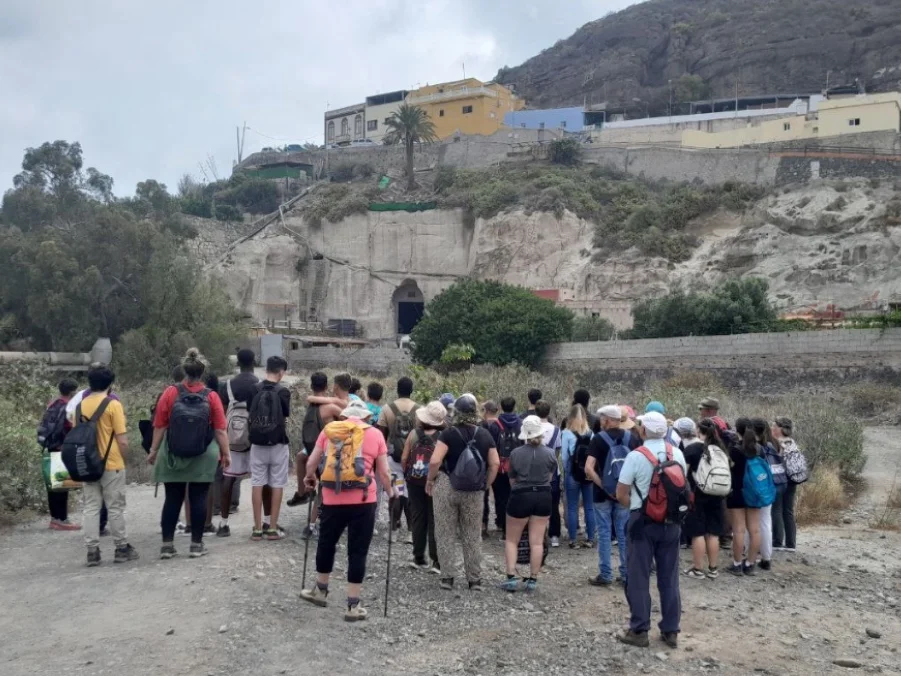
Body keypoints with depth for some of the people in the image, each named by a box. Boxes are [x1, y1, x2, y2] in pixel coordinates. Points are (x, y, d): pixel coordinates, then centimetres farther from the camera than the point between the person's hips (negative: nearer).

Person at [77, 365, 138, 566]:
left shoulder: (80, 406, 4)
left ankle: (92, 551, 7)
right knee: (115, 508, 4)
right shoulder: (113, 404, -11)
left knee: (90, 508, 8)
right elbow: (122, 440, -12)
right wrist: (122, 459, 4)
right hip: (112, 465, -4)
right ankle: (122, 548, 12)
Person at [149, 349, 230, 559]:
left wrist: (154, 450, 6)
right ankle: (197, 544, 10)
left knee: (172, 499, 8)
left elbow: (159, 426, -3)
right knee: (199, 499, 6)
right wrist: (226, 454, 2)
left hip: (173, 457, 1)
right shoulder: (211, 397, -7)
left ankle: (167, 544, 11)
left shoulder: (170, 393, -6)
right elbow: (220, 430, -6)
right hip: (203, 458, -1)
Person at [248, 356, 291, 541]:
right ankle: (272, 528, 7)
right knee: (277, 485, 5)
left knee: (257, 484, 7)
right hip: (278, 444, -3)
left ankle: (257, 529, 9)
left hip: (257, 443, 3)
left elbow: (249, 416, 6)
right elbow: (286, 416, 1)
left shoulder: (254, 390, -1)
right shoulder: (283, 391, -9)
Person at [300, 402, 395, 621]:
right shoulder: (375, 434, 5)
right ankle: (353, 606, 13)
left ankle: (321, 590, 39)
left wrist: (310, 477, 32)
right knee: (357, 552, 7)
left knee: (326, 544, 21)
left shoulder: (329, 429, 9)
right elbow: (383, 473, 4)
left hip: (332, 499, 2)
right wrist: (390, 491, 22)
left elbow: (311, 462, 11)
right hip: (363, 501, -2)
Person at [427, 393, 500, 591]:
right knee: (473, 536, 13)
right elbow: (495, 464, 2)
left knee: (445, 534, 8)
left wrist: (430, 480, -3)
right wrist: (485, 485, 12)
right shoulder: (485, 435, 2)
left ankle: (447, 577, 8)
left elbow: (435, 461, -18)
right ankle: (475, 579, 16)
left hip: (447, 487, -3)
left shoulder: (449, 433, -10)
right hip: (474, 492, 3)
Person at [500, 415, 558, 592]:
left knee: (511, 540, 11)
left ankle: (511, 577, 2)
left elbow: (512, 480, 1)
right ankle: (532, 580, 10)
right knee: (537, 542, 7)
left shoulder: (515, 454, -9)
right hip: (543, 497, 2)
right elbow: (550, 477, 8)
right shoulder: (550, 454, -5)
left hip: (520, 497, -2)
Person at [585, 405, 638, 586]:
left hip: (602, 494, -3)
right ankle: (627, 574, 16)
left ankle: (605, 575, 8)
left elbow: (588, 468, -19)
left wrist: (604, 486, -15)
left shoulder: (599, 438, -10)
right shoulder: (632, 437, 0)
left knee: (604, 533, 5)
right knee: (624, 534, 11)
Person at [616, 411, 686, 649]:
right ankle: (670, 631, 17)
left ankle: (639, 631, 6)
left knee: (639, 577, 4)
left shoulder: (636, 455, -13)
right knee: (669, 576, 11)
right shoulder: (678, 454, 1)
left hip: (644, 520, -4)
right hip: (671, 520, 5)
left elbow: (621, 494, -10)